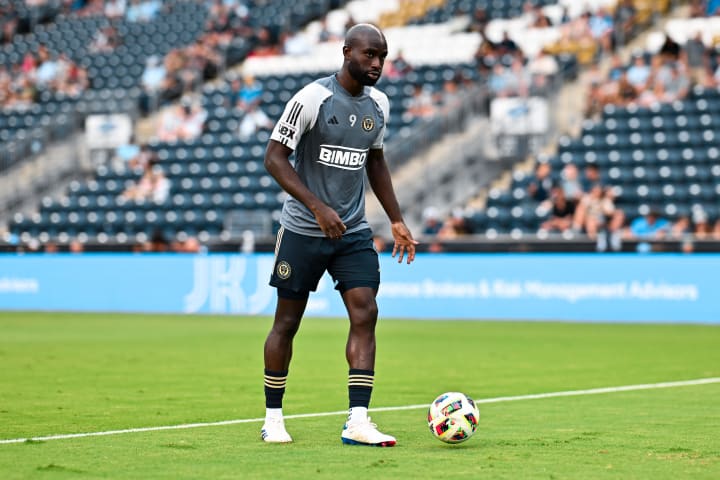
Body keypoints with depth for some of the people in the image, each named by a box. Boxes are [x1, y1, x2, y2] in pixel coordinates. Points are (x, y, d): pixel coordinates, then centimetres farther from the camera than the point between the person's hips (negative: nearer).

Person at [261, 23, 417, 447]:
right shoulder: (312, 98, -13)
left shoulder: (379, 105, 6)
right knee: (287, 322, 5)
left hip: (355, 233, 5)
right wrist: (318, 207, -23)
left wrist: (397, 221, 16)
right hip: (304, 231, -4)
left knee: (365, 313, -11)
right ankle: (273, 418, 20)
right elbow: (275, 157, -14)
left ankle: (358, 422, -13)